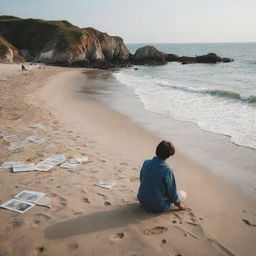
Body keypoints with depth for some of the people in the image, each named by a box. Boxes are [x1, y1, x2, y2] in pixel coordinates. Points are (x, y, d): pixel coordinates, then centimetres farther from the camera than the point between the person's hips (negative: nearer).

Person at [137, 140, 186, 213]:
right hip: (159, 207, -4)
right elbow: (172, 191, -13)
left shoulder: (145, 163, -9)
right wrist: (179, 204, 7)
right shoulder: (167, 170, -24)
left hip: (143, 203, 4)